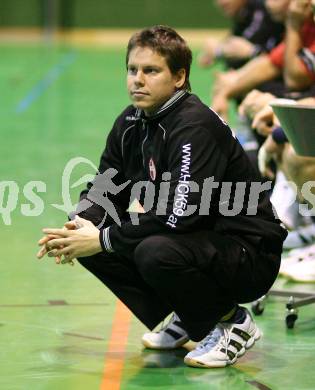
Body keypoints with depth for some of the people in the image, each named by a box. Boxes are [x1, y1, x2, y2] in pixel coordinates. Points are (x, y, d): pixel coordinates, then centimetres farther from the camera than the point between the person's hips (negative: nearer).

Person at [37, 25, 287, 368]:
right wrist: (81, 224, -15)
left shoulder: (196, 127, -23)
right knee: (88, 243, -2)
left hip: (248, 253, -9)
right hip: (198, 242, 9)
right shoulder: (131, 124, 4)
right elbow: (105, 187, 9)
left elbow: (180, 215, -31)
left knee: (156, 252, -35)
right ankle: (186, 319, 11)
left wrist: (105, 239, -26)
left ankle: (231, 321, -8)